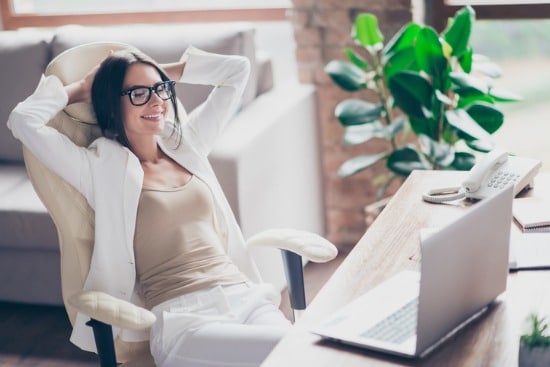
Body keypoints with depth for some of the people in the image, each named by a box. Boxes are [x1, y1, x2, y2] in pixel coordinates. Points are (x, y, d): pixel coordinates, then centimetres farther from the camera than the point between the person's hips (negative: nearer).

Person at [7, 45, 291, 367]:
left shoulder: (186, 144, 18)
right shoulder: (102, 167, 3)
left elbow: (237, 70, 25)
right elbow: (23, 121, -9)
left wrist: (165, 73, 21)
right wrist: (80, 89, 8)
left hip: (247, 296, 6)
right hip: (186, 317, -5)